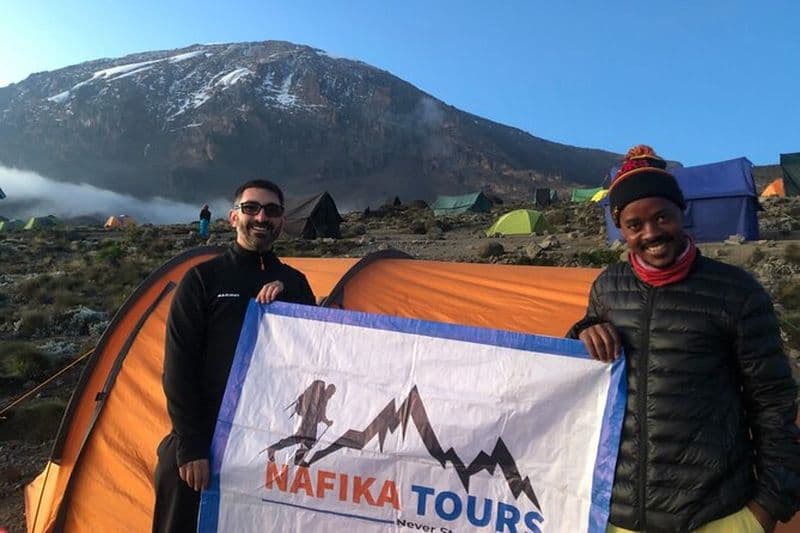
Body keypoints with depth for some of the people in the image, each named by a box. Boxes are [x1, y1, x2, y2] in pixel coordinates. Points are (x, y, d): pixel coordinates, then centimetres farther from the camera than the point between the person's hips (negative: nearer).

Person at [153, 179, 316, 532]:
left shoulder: (293, 283, 7)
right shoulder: (203, 279, -3)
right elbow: (179, 368, -5)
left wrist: (287, 300, -11)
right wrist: (190, 447, -9)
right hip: (206, 442, -2)